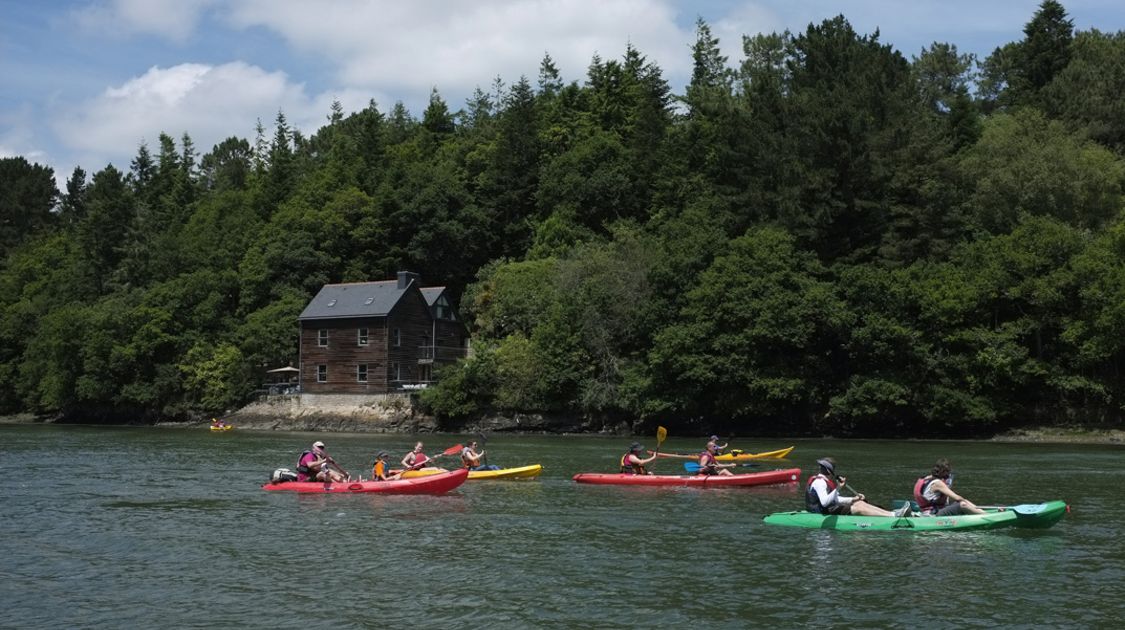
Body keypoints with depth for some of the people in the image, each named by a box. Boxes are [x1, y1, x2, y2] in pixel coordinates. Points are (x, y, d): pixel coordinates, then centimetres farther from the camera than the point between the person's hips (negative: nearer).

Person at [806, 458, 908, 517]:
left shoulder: (825, 481, 17)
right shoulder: (819, 482, -18)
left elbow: (835, 499, 23)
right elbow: (824, 502, -30)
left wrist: (853, 499, 16)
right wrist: (838, 488, -32)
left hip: (831, 509, 10)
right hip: (824, 513, -10)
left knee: (860, 503, 2)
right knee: (858, 509, -15)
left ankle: (892, 514, -7)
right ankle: (894, 516, -19)